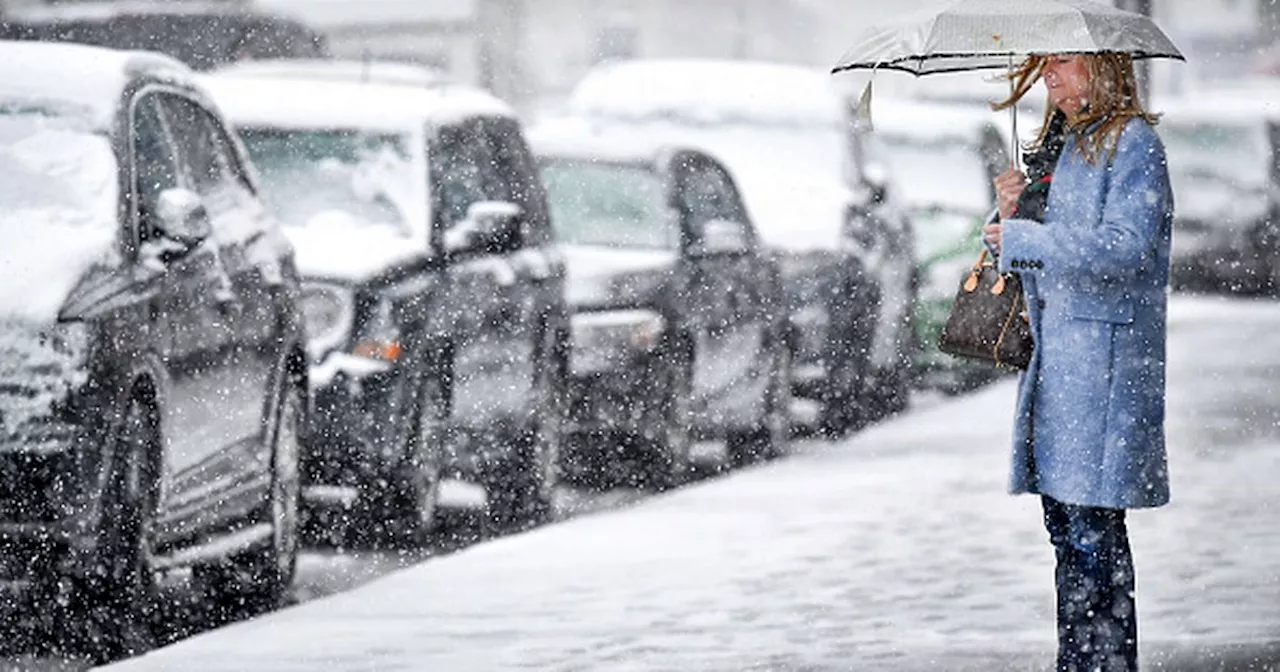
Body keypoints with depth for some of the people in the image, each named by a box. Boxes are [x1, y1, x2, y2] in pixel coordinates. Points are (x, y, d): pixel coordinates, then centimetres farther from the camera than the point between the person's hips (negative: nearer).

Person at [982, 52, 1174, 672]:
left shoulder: (1133, 142, -7)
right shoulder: (1054, 145, 18)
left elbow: (1124, 247, -18)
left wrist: (1020, 238, -14)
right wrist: (1011, 214, 2)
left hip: (1106, 356, -8)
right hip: (1053, 351, 8)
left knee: (1092, 526, -10)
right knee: (1064, 523, 9)